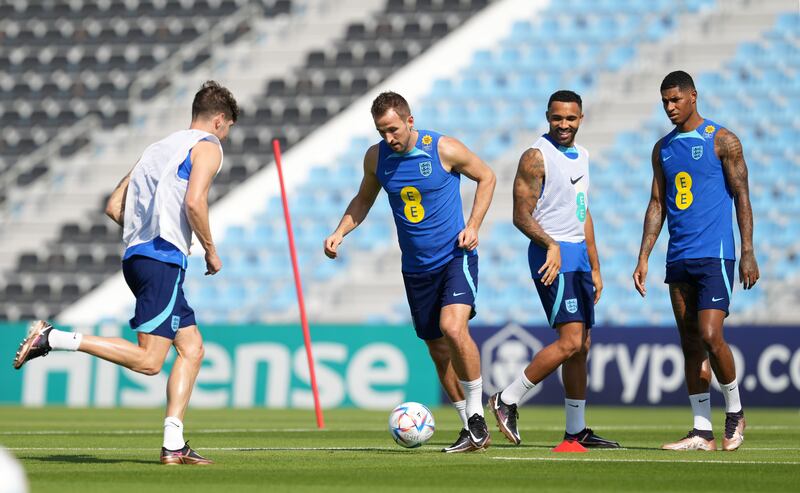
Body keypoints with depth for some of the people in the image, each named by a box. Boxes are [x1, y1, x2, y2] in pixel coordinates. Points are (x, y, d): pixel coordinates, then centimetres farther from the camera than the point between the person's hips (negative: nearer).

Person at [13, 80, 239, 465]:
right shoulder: (207, 146, 2)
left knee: (192, 348, 12)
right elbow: (194, 202, -16)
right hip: (163, 259, -9)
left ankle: (173, 444, 4)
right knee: (147, 361, -14)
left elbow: (114, 207, 22)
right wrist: (211, 251, -4)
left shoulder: (160, 148, 25)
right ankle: (53, 338, -20)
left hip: (136, 255, 9)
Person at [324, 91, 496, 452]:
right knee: (438, 351, 7)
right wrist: (340, 232, 2)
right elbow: (364, 199, 17)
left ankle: (477, 415, -10)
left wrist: (473, 226, -7)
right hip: (416, 268, 5)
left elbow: (486, 177, 3)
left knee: (453, 329, -26)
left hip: (456, 257, -5)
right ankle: (472, 431, 19)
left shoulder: (444, 149, -12)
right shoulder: (376, 157, 0)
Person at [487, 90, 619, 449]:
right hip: (553, 257, -9)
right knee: (570, 341, -17)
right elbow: (521, 215, -15)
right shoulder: (536, 157, -10)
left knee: (581, 346, 7)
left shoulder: (581, 156, 17)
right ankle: (507, 400, -7)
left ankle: (576, 432, 11)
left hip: (578, 257, 9)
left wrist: (594, 267, 23)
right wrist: (551, 245, -30)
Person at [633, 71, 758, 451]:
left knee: (710, 336, -15)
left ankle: (735, 411, 6)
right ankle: (702, 432, 5)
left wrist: (748, 253, -10)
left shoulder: (722, 141, -2)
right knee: (691, 345, 4)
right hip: (679, 259, 6)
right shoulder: (663, 149, 15)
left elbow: (741, 197, -3)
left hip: (714, 255, -6)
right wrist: (643, 258, 10)